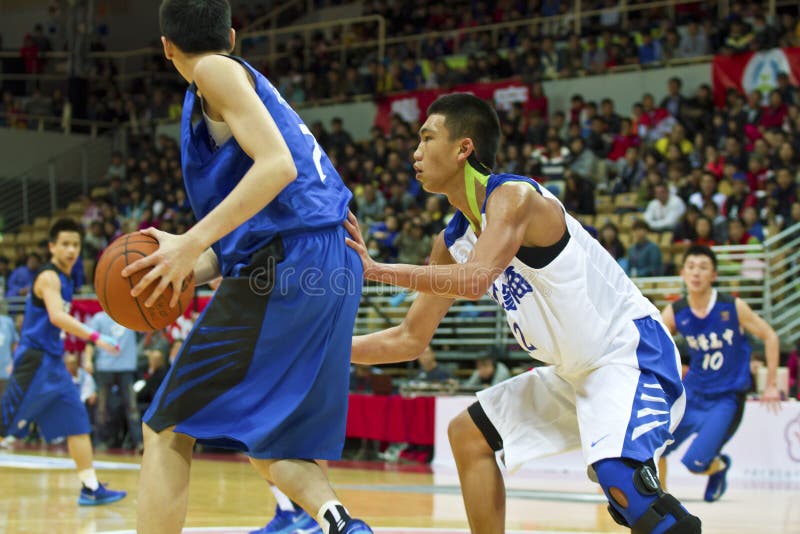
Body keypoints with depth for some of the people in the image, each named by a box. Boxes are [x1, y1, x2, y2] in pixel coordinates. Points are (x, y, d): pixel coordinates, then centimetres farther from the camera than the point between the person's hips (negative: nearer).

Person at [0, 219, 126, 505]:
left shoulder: (65, 279, 15)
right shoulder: (48, 276, -13)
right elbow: (56, 317, -29)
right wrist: (95, 337, -35)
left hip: (53, 363, 9)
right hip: (35, 361, -9)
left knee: (78, 422, 5)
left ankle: (91, 488, 5)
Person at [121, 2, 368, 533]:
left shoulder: (217, 72, 0)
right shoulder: (251, 83, 27)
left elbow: (278, 165, -16)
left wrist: (195, 241, -19)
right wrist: (187, 260, 16)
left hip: (284, 267, -9)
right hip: (333, 273, 9)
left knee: (168, 430, -2)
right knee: (269, 447, 16)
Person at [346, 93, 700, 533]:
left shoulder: (513, 195, -19)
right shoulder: (453, 241, 7)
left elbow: (475, 279, -37)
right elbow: (411, 339, 13)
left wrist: (376, 270, -33)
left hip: (632, 353, -10)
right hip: (578, 372, 10)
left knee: (617, 475, -34)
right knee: (468, 434, 16)